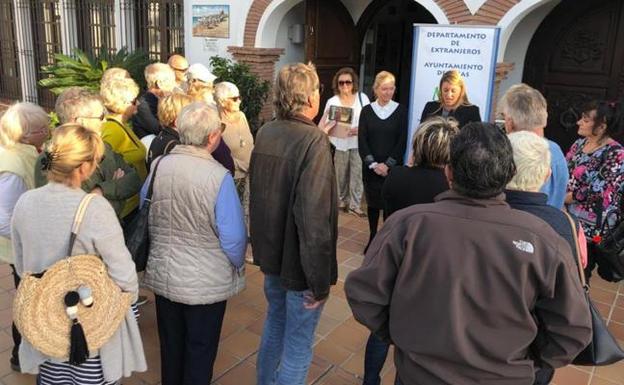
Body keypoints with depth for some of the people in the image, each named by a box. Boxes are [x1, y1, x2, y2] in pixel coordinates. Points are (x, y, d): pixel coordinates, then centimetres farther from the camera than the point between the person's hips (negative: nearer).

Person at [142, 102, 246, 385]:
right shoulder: (218, 177, -24)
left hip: (163, 275, 5)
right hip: (206, 283, -4)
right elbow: (233, 237, -20)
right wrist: (237, 266, 2)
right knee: (200, 351, 17)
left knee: (170, 346, 25)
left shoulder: (159, 166, -11)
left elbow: (146, 217, 3)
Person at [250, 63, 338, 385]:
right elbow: (314, 217, -28)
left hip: (270, 253, 8)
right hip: (299, 262, -8)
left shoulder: (264, 133, -1)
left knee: (275, 324, 27)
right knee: (297, 348, 10)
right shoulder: (314, 141, -23)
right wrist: (320, 280, -19)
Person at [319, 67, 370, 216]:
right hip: (339, 144, 0)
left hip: (358, 143, 0)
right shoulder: (332, 101, 0)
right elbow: (326, 126, -1)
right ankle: (341, 200, 30)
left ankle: (355, 204, 11)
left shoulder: (362, 98, 0)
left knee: (357, 174, 0)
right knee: (340, 174, 11)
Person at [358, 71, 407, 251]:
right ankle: (372, 237, 23)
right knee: (372, 202, 10)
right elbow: (362, 141, -2)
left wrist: (388, 164, -11)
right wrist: (373, 164, -11)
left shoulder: (400, 110, -1)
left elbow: (402, 141, -4)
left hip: (392, 167, -1)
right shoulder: (367, 110, 2)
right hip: (371, 167, 2)